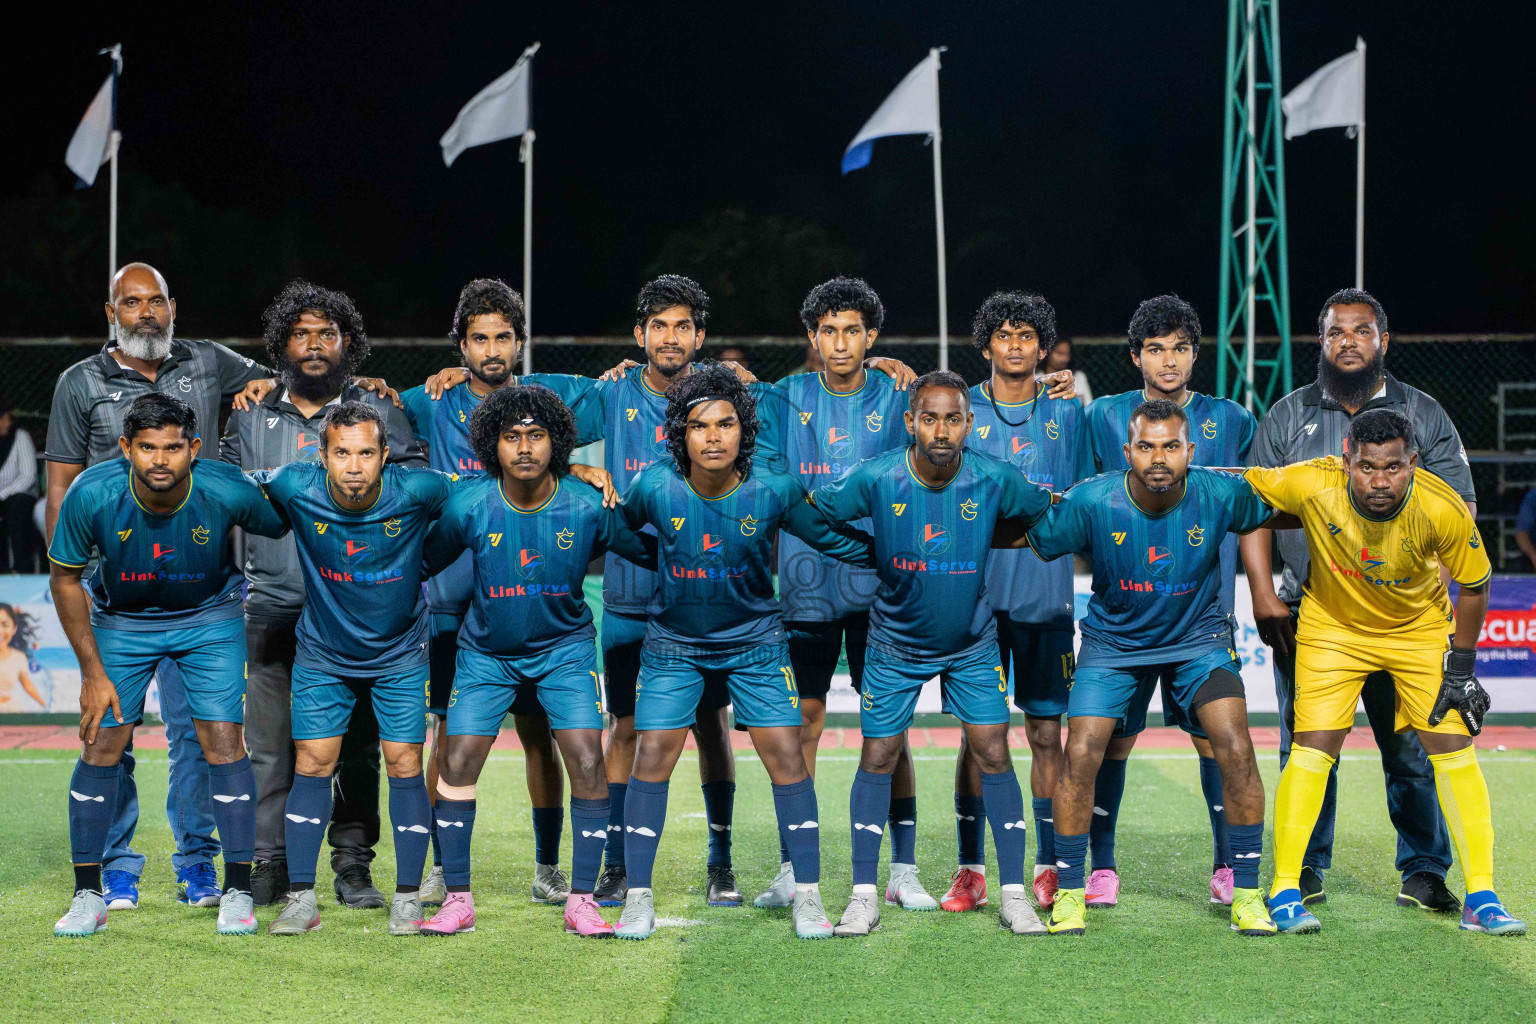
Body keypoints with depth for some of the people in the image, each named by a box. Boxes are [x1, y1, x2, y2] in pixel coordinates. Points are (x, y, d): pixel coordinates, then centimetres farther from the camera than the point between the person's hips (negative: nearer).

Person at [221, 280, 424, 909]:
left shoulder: (379, 416, 7)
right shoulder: (251, 419, 13)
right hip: (274, 608, 1)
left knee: (356, 744, 1)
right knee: (271, 744, -1)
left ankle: (354, 867, 9)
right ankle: (271, 866, 6)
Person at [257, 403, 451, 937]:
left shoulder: (416, 492, -23)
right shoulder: (295, 488, -21)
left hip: (399, 656, -1)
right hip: (322, 654, 1)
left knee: (405, 766, -3)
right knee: (312, 765, -2)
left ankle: (407, 897, 9)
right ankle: (301, 899, 6)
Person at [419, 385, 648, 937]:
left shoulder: (588, 508, -17)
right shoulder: (469, 505, -16)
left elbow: (654, 553, -3)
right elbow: (422, 563, -1)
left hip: (564, 647, -1)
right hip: (486, 652, 1)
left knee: (587, 761, -13)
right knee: (457, 762, -7)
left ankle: (582, 900, -2)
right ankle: (457, 898, 5)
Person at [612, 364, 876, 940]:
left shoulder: (773, 490, -18)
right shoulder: (655, 487, -17)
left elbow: (833, 539, -3)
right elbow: (614, 531, 4)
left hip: (755, 641, 0)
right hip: (673, 643, 0)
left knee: (787, 758, -6)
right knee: (652, 759, -5)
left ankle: (807, 897, 4)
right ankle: (638, 899, 6)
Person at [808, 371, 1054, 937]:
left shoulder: (995, 479, -16)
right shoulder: (875, 478, -20)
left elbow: (1051, 510, 2)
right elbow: (811, 510, -6)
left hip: (972, 644, 0)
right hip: (895, 643, 0)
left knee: (994, 755, -5)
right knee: (877, 758, 1)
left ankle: (1014, 893, 5)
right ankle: (864, 896, 11)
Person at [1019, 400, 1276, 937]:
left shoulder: (1220, 495, -20)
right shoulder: (1091, 501, -22)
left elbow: (1277, 512, 0)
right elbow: (1032, 539, -7)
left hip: (1198, 636, 0)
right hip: (1113, 640, 0)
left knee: (1236, 751, -14)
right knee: (1080, 756, -12)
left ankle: (1246, 893, 1)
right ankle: (1069, 892, 6)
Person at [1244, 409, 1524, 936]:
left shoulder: (1442, 508, -27)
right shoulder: (1312, 485, -30)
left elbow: (1474, 585, -10)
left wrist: (1461, 666, -7)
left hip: (1421, 629, 1)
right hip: (1333, 626, -1)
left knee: (1453, 746, -6)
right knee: (1312, 746, -11)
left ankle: (1481, 897, 3)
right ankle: (1284, 891, -1)